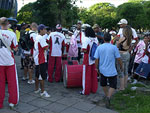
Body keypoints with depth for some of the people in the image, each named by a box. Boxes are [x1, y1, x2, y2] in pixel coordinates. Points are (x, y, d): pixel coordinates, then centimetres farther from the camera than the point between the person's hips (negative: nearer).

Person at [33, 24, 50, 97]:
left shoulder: (37, 37, 14)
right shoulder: (41, 38, -17)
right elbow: (46, 48, -21)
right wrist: (47, 45, -4)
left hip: (37, 59, 10)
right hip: (41, 60, -10)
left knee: (37, 75, 18)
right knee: (42, 76, -4)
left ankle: (36, 89, 29)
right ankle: (43, 92, 2)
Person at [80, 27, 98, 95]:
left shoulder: (86, 39, -15)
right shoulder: (96, 39, 4)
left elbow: (84, 50, -20)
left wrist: (82, 49, -1)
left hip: (88, 60, -6)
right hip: (94, 59, 6)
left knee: (86, 76, 4)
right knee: (94, 75, 15)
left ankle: (86, 91, 12)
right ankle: (94, 89, 25)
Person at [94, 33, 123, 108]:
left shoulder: (99, 47, -4)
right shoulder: (114, 47, -10)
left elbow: (96, 59, -4)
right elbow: (118, 59, -6)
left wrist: (97, 68, 9)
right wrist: (121, 66, 12)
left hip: (102, 70, 3)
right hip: (111, 71, -3)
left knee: (103, 84, 23)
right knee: (113, 85, 7)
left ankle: (107, 96, 37)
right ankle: (108, 97, -16)